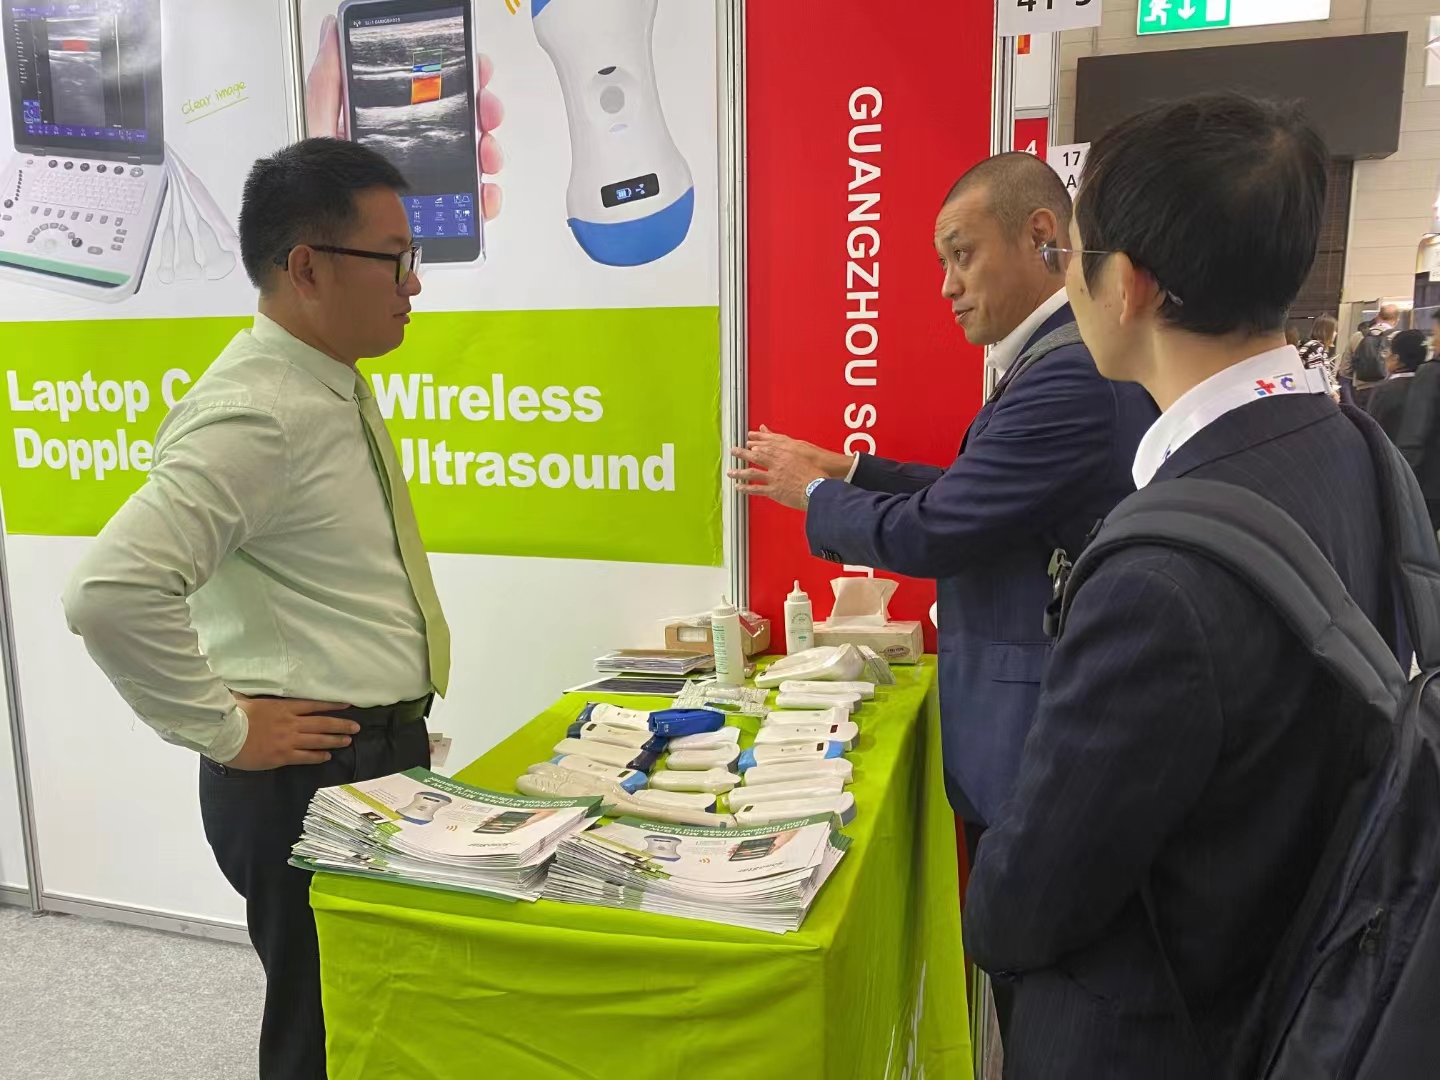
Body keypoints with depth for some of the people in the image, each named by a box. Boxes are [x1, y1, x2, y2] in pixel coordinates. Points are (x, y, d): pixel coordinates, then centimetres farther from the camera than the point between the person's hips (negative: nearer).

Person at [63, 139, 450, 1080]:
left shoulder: (334, 385, 8)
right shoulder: (257, 414, -22)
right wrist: (225, 731, -21)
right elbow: (111, 591, -32)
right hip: (311, 777, -9)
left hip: (386, 753, 9)